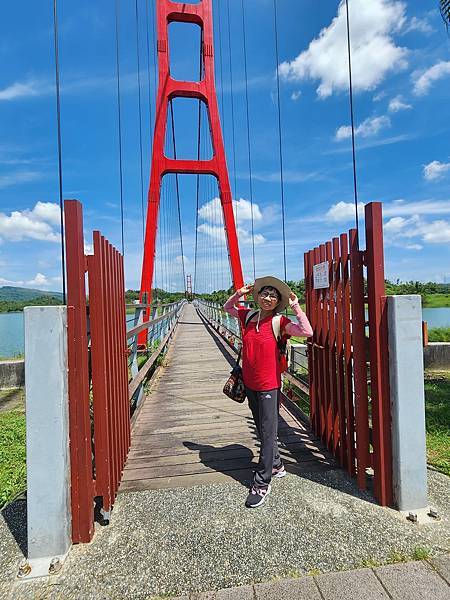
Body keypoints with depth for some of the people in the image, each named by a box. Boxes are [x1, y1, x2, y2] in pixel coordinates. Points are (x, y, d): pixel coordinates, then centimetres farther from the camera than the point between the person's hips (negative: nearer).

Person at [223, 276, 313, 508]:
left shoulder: (279, 322, -11)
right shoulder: (248, 316, 2)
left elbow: (307, 331, -24)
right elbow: (227, 307, 18)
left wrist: (295, 306, -19)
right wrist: (239, 293, 2)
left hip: (269, 385, -6)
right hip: (250, 384, 6)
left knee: (268, 432, 4)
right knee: (262, 430, 21)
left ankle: (261, 483, 18)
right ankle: (276, 465, 42)